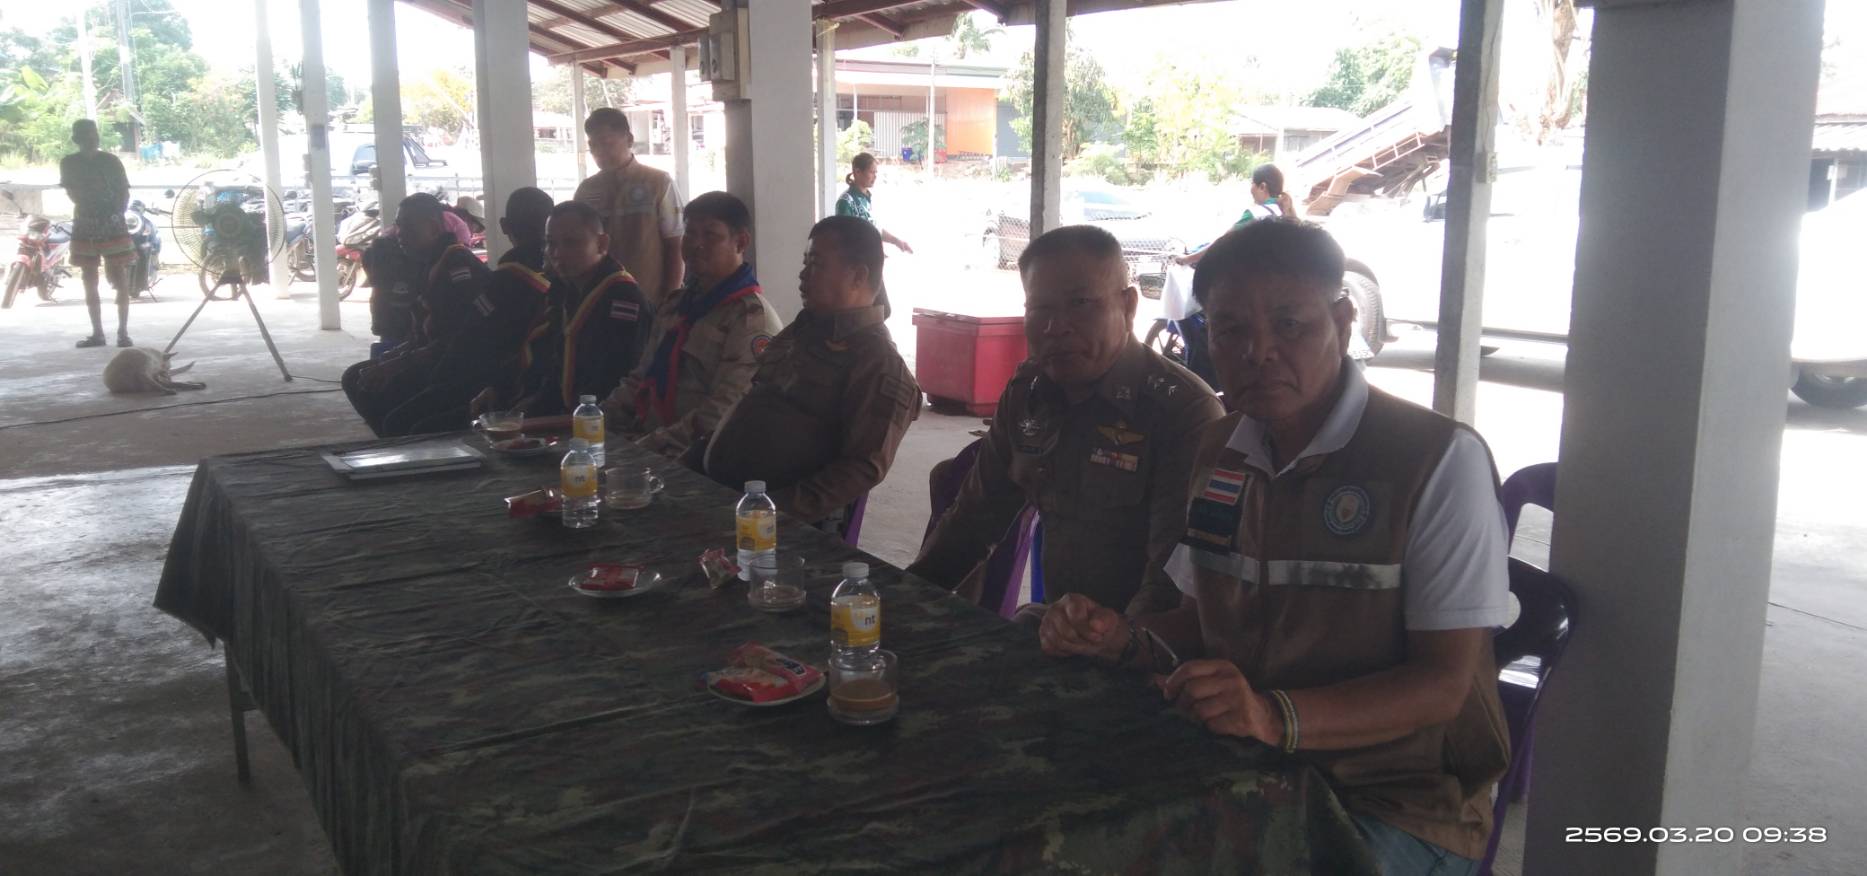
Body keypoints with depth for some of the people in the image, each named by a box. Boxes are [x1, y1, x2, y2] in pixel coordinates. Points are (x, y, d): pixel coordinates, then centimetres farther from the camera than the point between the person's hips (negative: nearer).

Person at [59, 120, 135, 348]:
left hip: (113, 224, -3)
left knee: (121, 282, -5)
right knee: (89, 283, 6)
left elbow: (124, 193, 2)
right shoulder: (68, 163, 5)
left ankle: (123, 331, 2)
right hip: (84, 226, 3)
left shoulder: (111, 161, 0)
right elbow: (72, 193, 14)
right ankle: (97, 333, 13)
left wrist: (117, 212, -14)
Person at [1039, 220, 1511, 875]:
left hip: (1398, 806, -5)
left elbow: (1443, 683, -16)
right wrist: (1127, 642, -3)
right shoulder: (1219, 452, 8)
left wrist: (1276, 716, -31)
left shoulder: (1440, 460, -13)